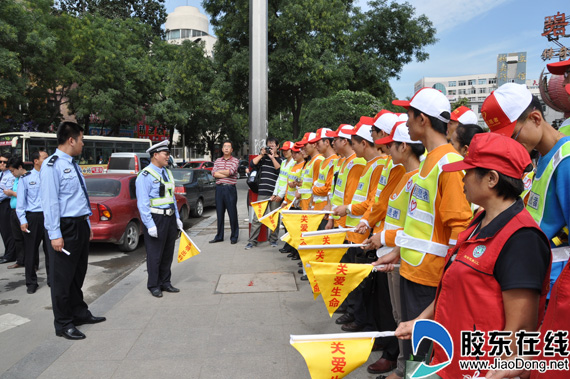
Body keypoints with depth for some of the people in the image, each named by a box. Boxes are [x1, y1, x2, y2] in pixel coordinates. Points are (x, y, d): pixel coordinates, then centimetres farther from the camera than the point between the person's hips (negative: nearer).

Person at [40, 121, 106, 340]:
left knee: (78, 273, 19)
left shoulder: (73, 164, 14)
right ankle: (63, 324, 14)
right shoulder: (52, 165, -13)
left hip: (80, 225, 9)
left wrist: (87, 224, 19)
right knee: (62, 277, 2)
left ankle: (79, 313, 33)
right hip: (65, 227, -9)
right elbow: (50, 201, -17)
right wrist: (55, 235, -20)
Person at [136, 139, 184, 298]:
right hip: (155, 219, -8)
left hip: (170, 218, 8)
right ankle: (154, 286, 17)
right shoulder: (145, 175, -12)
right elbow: (143, 203, -16)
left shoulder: (167, 172, 13)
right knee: (155, 255, 2)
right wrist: (150, 225, -20)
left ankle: (165, 282, 28)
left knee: (168, 253, 15)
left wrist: (177, 218, 14)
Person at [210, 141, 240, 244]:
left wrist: (219, 172, -1)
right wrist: (226, 174, -10)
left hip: (230, 188, -4)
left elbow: (230, 171, -14)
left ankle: (234, 237, 9)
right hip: (219, 188, 4)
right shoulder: (218, 160, 14)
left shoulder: (235, 160, 2)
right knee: (219, 213, 9)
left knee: (232, 214, -1)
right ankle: (219, 236, 17)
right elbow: (214, 173, 1)